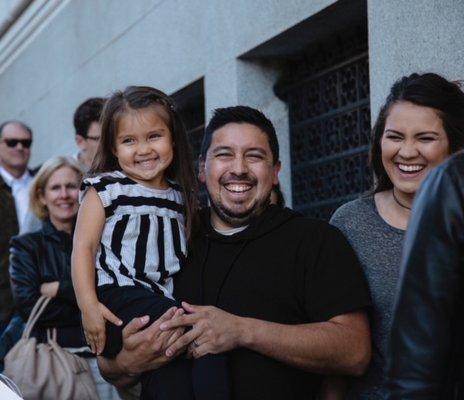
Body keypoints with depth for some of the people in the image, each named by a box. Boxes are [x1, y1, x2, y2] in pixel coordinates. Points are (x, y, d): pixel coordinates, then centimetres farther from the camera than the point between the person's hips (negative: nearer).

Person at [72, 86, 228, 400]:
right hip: (120, 299, -5)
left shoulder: (180, 196, 17)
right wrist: (89, 306, -13)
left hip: (167, 302, 5)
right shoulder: (106, 189, 3)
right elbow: (84, 247, -2)